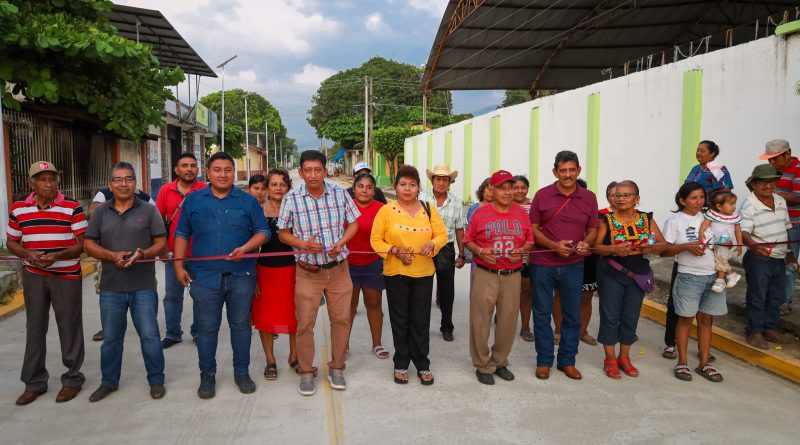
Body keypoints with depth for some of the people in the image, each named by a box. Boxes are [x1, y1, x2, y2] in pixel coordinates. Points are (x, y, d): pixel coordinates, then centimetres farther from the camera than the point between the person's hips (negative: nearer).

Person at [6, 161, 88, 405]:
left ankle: (73, 378, 20)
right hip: (33, 276, 3)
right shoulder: (18, 209, 3)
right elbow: (12, 242, 11)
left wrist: (57, 256, -22)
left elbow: (82, 243, -7)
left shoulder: (72, 207, -7)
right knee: (35, 328, 10)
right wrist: (28, 254, -10)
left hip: (67, 275, -3)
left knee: (69, 328, 5)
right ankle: (34, 382, 23)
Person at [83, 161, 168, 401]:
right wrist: (113, 256, -14)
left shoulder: (148, 210, 0)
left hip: (144, 286, -2)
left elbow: (161, 243, -2)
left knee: (149, 335, 3)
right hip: (111, 287, 2)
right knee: (111, 338, 14)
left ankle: (156, 380, 19)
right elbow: (89, 244, 4)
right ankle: (109, 382, 30)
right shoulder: (101, 212, 6)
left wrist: (143, 254, -22)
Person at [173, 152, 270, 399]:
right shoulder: (193, 200, 7)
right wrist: (179, 265, 2)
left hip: (241, 276, 0)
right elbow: (182, 234, 10)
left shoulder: (248, 201, 4)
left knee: (240, 325, 9)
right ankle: (207, 375, 23)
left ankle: (242, 373, 23)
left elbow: (263, 231, 3)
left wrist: (245, 248, -15)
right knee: (206, 328, 7)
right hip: (205, 276, 0)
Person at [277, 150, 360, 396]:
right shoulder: (291, 198, -8)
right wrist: (304, 244, -18)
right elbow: (283, 233, 0)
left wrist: (340, 243, -12)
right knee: (305, 323, 4)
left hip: (338, 268, 2)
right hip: (308, 272, -2)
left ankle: (336, 368, 28)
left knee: (341, 319, 9)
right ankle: (306, 372, 23)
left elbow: (353, 223, 7)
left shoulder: (340, 194, -4)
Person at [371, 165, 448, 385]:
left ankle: (422, 365, 22)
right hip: (395, 273, -1)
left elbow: (442, 234, 5)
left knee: (421, 320, 7)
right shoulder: (386, 211, -3)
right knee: (400, 320, 10)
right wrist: (394, 250, -18)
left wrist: (433, 244, -16)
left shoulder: (429, 209, 4)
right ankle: (401, 364, 25)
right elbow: (375, 240, -3)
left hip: (424, 273, 1)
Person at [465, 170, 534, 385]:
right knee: (480, 321, 1)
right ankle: (483, 366, 17)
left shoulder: (521, 213, 6)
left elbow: (530, 240, 12)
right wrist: (479, 251, -15)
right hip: (485, 275, -3)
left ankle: (500, 362, 29)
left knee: (508, 321, 10)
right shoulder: (480, 213, -2)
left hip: (513, 275, 3)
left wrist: (522, 250, -9)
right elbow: (468, 240, 3)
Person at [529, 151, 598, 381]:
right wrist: (554, 245, -17)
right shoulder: (542, 195, -3)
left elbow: (592, 229, 9)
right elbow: (533, 229, -2)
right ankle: (544, 360, 22)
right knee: (542, 314, 8)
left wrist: (585, 243, -13)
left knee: (572, 315, 10)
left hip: (573, 265, 2)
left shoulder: (589, 198, 2)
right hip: (542, 264, -1)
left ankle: (567, 360, 26)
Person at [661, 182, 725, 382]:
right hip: (689, 277, -4)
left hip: (713, 276, 4)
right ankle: (682, 362, 17)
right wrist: (686, 246, -21)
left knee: (706, 319, 9)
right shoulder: (675, 221, -5)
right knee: (686, 319, 5)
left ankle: (704, 364, 19)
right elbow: (663, 251, -10)